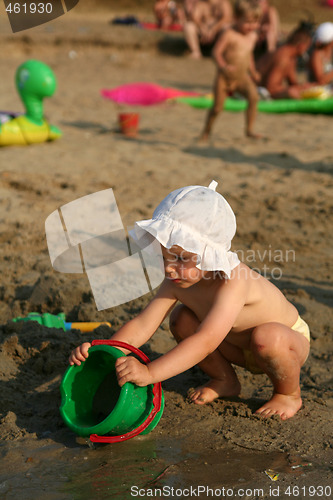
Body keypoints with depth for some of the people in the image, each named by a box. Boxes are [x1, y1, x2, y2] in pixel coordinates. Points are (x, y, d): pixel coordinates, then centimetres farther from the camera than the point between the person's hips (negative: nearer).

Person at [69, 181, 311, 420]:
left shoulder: (234, 282, -41)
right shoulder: (178, 281, -17)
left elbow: (205, 342, -50)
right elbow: (142, 324, -16)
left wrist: (149, 372, -56)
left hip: (288, 342, -6)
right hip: (241, 347, 6)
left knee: (266, 337, -40)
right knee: (181, 319, -7)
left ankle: (289, 394, -7)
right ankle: (225, 381, 13)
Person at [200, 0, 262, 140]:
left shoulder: (252, 36, 6)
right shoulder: (229, 35, -15)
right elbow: (216, 52, -18)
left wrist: (252, 71, 16)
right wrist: (223, 66, -34)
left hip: (242, 77, 4)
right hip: (224, 77, -4)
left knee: (253, 96, -21)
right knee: (217, 107, -1)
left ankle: (249, 130, -11)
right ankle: (206, 131, 25)